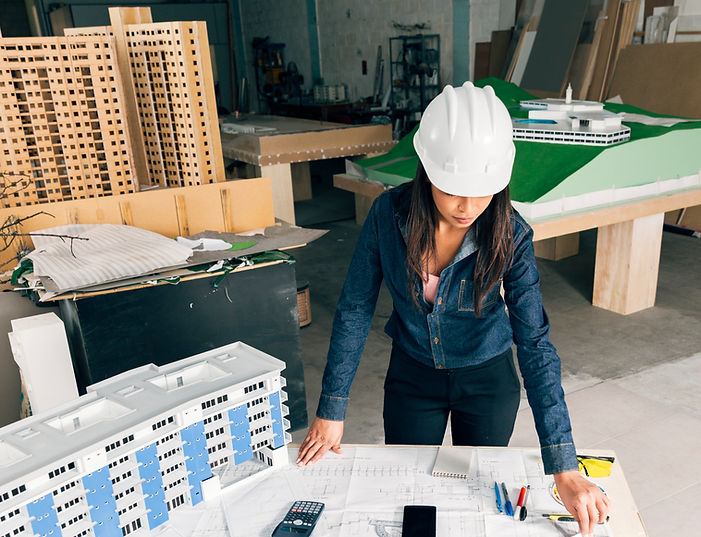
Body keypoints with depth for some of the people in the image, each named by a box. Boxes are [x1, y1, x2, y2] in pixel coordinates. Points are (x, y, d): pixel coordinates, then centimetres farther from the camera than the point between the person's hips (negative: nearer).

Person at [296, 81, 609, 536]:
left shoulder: (510, 236, -25)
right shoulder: (389, 214, -23)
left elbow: (535, 344, -27)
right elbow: (355, 310, -15)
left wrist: (565, 468, -33)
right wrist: (331, 411, -13)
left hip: (487, 379, 0)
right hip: (412, 375, 1)